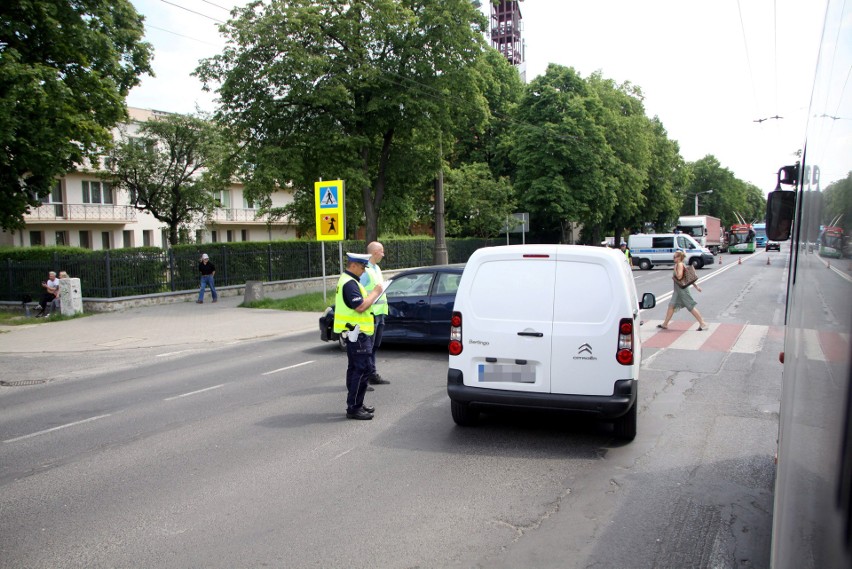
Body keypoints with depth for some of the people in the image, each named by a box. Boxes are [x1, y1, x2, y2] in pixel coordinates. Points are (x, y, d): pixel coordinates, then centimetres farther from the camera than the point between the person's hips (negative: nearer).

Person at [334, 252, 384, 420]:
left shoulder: (347, 281, 16)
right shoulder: (350, 283, -18)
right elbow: (360, 307, -26)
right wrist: (375, 292, -16)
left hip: (355, 333, 11)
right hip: (356, 333, -11)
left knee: (355, 369, 16)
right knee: (362, 370, -9)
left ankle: (356, 404, 25)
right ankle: (354, 408, -6)